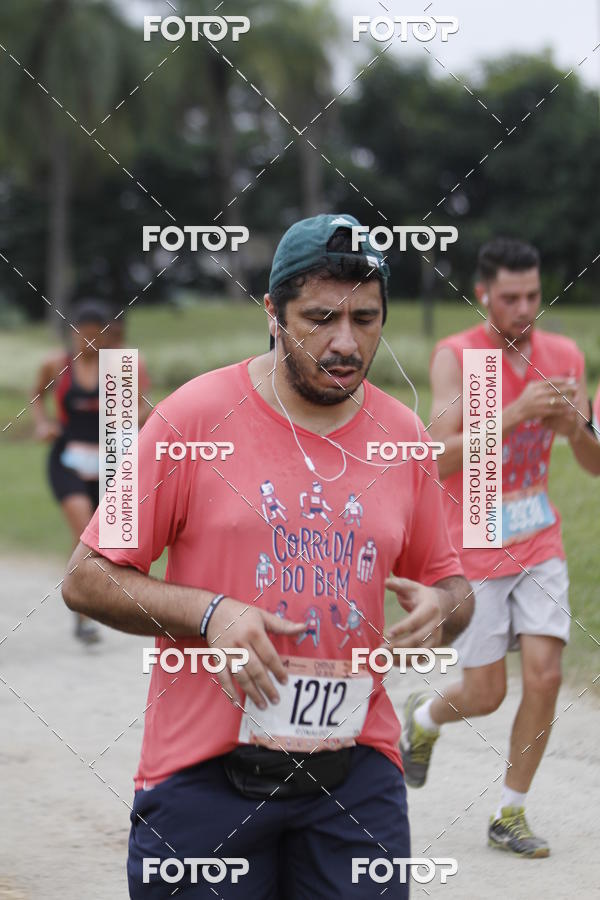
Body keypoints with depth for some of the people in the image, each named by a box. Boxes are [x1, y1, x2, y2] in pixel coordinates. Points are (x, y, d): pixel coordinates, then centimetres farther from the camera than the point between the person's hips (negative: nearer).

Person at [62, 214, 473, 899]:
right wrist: (209, 614, -17)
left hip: (356, 771, 3)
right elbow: (86, 580, -3)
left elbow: (446, 581, 20)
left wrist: (440, 608, -4)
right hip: (202, 770, -3)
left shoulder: (403, 436, 8)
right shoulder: (194, 417, -5)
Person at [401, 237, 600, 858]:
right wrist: (516, 412, -34)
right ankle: (424, 718, 37)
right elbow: (440, 459, -25)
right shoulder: (455, 357, -14)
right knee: (485, 695, 1)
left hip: (539, 545, 4)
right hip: (473, 551, -4)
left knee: (544, 676, -8)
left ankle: (510, 814, 7)